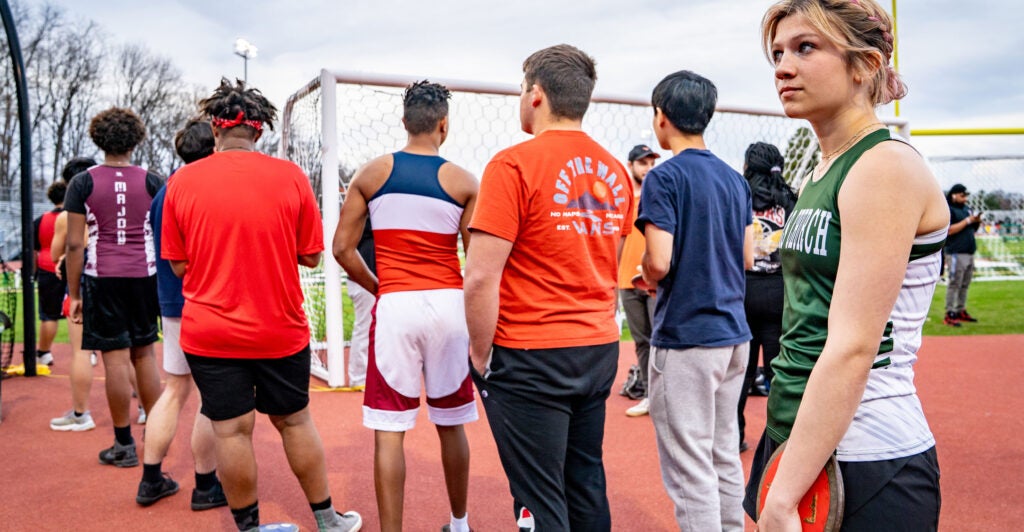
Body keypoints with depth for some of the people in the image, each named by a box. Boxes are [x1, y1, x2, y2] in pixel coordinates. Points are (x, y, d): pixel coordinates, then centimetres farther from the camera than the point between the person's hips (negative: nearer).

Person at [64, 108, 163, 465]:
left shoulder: (83, 183, -2)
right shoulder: (152, 182, 2)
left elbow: (74, 244, -4)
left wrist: (74, 294, 3)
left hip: (103, 278, -2)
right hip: (144, 275, 2)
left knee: (115, 358, 1)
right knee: (145, 354, 14)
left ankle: (124, 445, 9)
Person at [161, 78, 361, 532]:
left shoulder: (182, 181, -3)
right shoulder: (290, 176, -6)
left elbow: (178, 264, 2)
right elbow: (311, 256, -1)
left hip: (209, 331, 0)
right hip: (280, 329, 0)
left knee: (231, 430, 8)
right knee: (294, 421, 14)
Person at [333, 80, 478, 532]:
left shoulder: (372, 173, 3)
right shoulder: (463, 181, 1)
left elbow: (343, 248, 1)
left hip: (395, 307, -1)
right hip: (448, 306, 1)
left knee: (389, 431, 4)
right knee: (451, 424, 16)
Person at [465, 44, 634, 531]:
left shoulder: (514, 164, -13)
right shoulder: (615, 171, 7)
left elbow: (481, 278, -17)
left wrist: (481, 354, -5)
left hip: (531, 360, -6)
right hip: (600, 350, 7)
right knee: (587, 486, 18)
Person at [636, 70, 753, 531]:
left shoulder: (665, 176, -12)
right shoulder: (735, 179, 10)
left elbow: (659, 262, -19)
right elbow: (747, 258, 13)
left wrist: (648, 277, 1)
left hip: (685, 338, -8)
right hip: (733, 332, 8)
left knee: (690, 470, 0)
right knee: (726, 458, 18)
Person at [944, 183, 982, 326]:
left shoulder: (967, 209, 17)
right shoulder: (948, 210, -8)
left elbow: (973, 229, 23)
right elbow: (950, 230, -19)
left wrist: (977, 221, 3)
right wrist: (967, 221, -18)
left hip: (970, 252, 8)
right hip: (956, 253, -8)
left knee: (965, 284, 13)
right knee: (954, 284, -9)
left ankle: (961, 311, 21)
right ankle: (950, 314, -7)